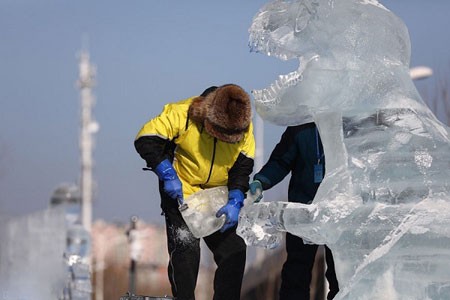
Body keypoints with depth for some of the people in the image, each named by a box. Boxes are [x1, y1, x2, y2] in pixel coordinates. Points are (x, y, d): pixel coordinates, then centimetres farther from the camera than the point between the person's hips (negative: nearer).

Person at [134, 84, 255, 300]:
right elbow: (145, 140, -22)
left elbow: (242, 167, -6)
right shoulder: (183, 114, -22)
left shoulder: (244, 128, -9)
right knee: (185, 252, -11)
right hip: (181, 194, -4)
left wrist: (235, 202, -20)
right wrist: (168, 175, -26)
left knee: (234, 251, 1)